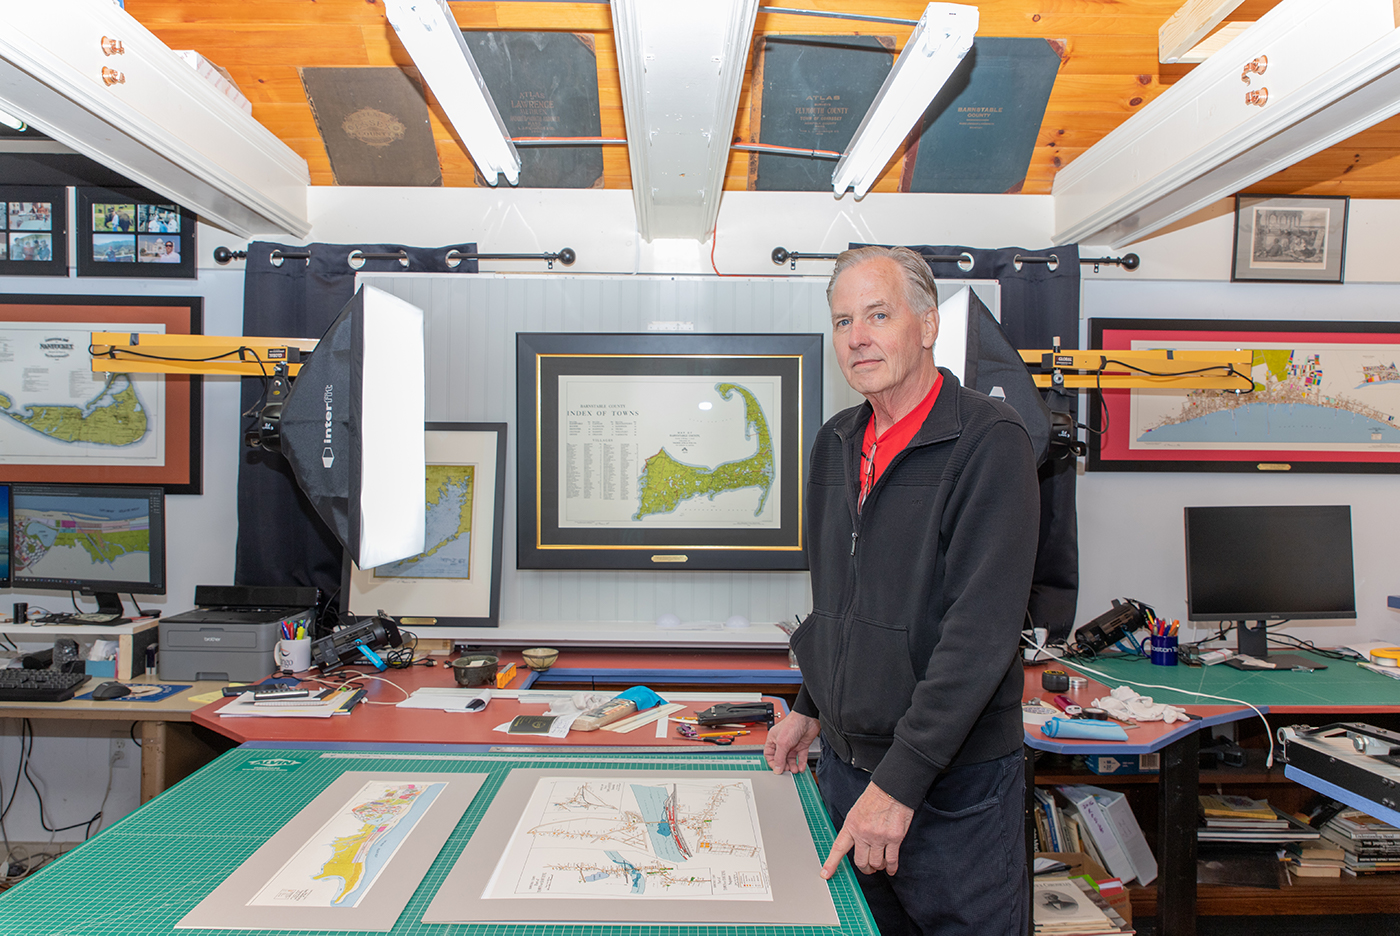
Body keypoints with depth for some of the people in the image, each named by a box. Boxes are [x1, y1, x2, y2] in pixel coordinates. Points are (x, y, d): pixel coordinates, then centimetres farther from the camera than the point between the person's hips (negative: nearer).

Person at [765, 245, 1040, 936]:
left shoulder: (988, 442, -16)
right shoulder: (836, 443, 6)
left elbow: (981, 631, -23)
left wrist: (901, 778, -24)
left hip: (953, 780, -6)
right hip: (843, 761, 6)